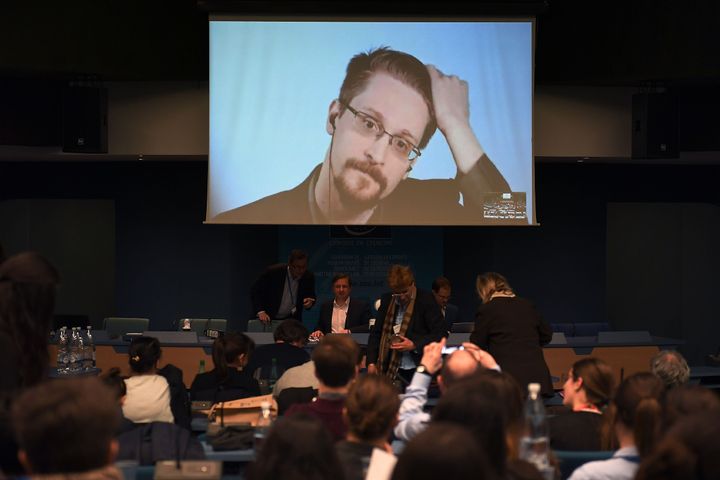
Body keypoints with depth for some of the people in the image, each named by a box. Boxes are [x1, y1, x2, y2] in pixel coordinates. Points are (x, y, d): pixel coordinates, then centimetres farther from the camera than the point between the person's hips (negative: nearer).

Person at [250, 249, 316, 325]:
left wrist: (310, 303, -18)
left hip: (292, 319, 2)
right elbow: (255, 290, -12)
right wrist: (260, 312, -22)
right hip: (268, 318, -2)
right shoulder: (273, 272, -20)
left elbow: (312, 296, 6)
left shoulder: (309, 277, -11)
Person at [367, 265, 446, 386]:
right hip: (391, 370, 3)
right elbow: (376, 333, 14)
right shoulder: (387, 300, 9)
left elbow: (440, 333, -7)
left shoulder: (426, 300, -5)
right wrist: (371, 362, 4)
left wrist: (414, 345, -16)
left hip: (419, 370, -3)